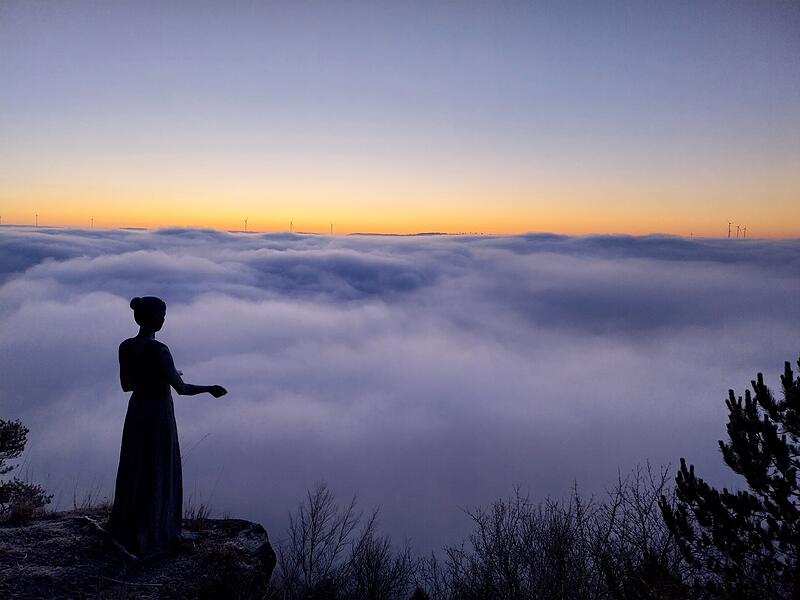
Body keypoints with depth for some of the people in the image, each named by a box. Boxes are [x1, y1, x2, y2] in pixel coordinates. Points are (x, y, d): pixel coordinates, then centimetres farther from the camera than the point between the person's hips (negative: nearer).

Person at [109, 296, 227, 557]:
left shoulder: (125, 347, -2)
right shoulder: (159, 351, -25)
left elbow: (126, 385, 9)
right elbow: (181, 388, -21)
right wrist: (210, 389, -5)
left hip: (136, 412, 7)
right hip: (159, 416, -7)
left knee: (133, 471, 21)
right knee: (157, 476, 8)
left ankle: (125, 529, 37)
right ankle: (150, 537, 20)